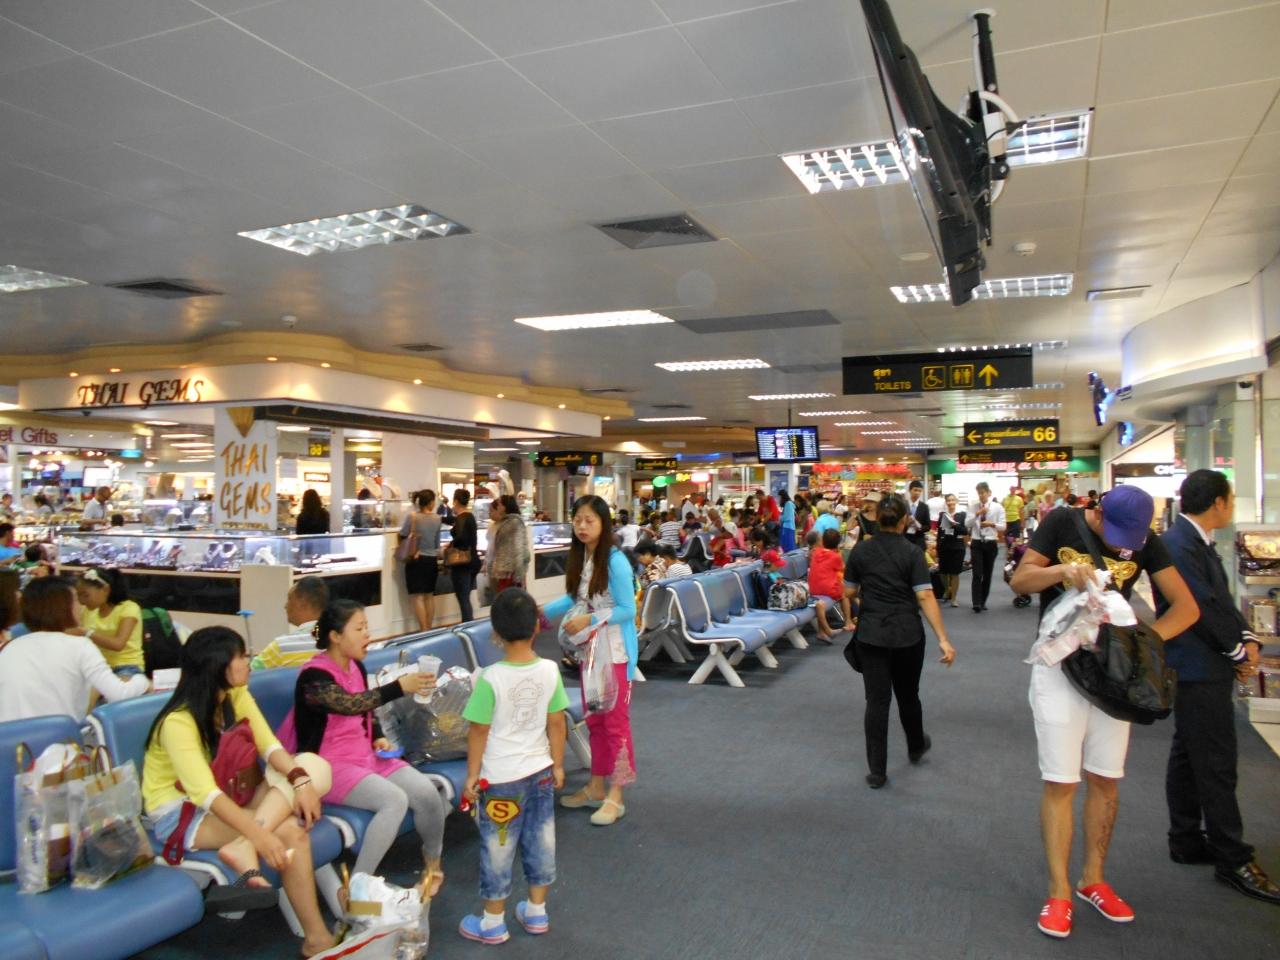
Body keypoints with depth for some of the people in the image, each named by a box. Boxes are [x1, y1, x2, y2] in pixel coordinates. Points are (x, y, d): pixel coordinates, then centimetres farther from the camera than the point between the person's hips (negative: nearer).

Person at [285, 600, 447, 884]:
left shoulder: (357, 666, 6)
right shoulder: (314, 676, -19)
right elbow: (350, 704, -38)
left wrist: (379, 737, 2)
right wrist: (400, 687, -47)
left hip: (366, 756, 7)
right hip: (329, 765, -7)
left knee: (427, 792, -12)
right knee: (394, 799, -30)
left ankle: (432, 862, 15)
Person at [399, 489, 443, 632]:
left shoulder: (412, 517, -10)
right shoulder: (437, 518, -1)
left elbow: (402, 537, -2)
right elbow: (437, 542, 7)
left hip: (416, 560, -4)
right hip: (432, 560, 4)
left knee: (418, 597, -2)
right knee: (429, 595, 13)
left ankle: (423, 630, -5)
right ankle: (429, 629, 18)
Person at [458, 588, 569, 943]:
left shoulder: (491, 678, -21)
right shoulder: (550, 671, -9)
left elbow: (479, 731, -14)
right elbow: (557, 724, -1)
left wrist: (472, 775, -2)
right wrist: (557, 765, 12)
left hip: (501, 778, -4)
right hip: (540, 771, 4)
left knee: (498, 847, 11)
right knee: (540, 841, 17)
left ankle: (492, 923, 26)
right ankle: (536, 913, 33)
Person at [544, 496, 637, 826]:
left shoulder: (615, 561, -21)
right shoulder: (579, 558, 2)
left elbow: (627, 610, -20)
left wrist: (590, 621, -26)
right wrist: (543, 611, 2)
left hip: (615, 652, -8)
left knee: (615, 722, 1)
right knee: (594, 720, 17)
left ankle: (615, 797, 11)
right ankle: (596, 786, 30)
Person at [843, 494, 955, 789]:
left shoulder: (860, 550, -1)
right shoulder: (912, 552, -9)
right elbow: (925, 597, -15)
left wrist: (850, 618, 25)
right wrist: (943, 639, -15)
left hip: (870, 634, 1)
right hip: (907, 634, -1)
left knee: (877, 700, 3)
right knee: (908, 694, 20)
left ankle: (877, 772, 4)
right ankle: (916, 747, 44)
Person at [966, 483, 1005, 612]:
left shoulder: (998, 507, -1)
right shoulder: (974, 507, 4)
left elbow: (1003, 527, -6)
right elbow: (967, 524, -5)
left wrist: (992, 524, -24)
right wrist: (977, 514, -18)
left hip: (991, 544, 0)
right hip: (976, 543, 0)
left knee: (987, 574, 9)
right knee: (977, 574, -9)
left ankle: (983, 602, 21)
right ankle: (976, 603, -13)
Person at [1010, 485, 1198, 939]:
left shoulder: (1144, 540, -4)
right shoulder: (1063, 523, -9)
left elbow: (1186, 607, -6)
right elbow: (1019, 580, -8)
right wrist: (1062, 570, -28)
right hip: (1059, 664, -3)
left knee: (1105, 779, 11)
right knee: (1061, 781, -2)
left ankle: (1093, 880, 27)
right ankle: (1059, 893, 7)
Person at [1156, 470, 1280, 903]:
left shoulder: (1197, 541, 12)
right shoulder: (1178, 545, -21)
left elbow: (1222, 600, 13)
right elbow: (1202, 608, -21)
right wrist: (1239, 651, -9)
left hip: (1207, 669, 10)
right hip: (1198, 671, -10)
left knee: (1189, 756, 16)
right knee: (1216, 766, -2)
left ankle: (1187, 841, 26)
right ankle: (1232, 860, 7)